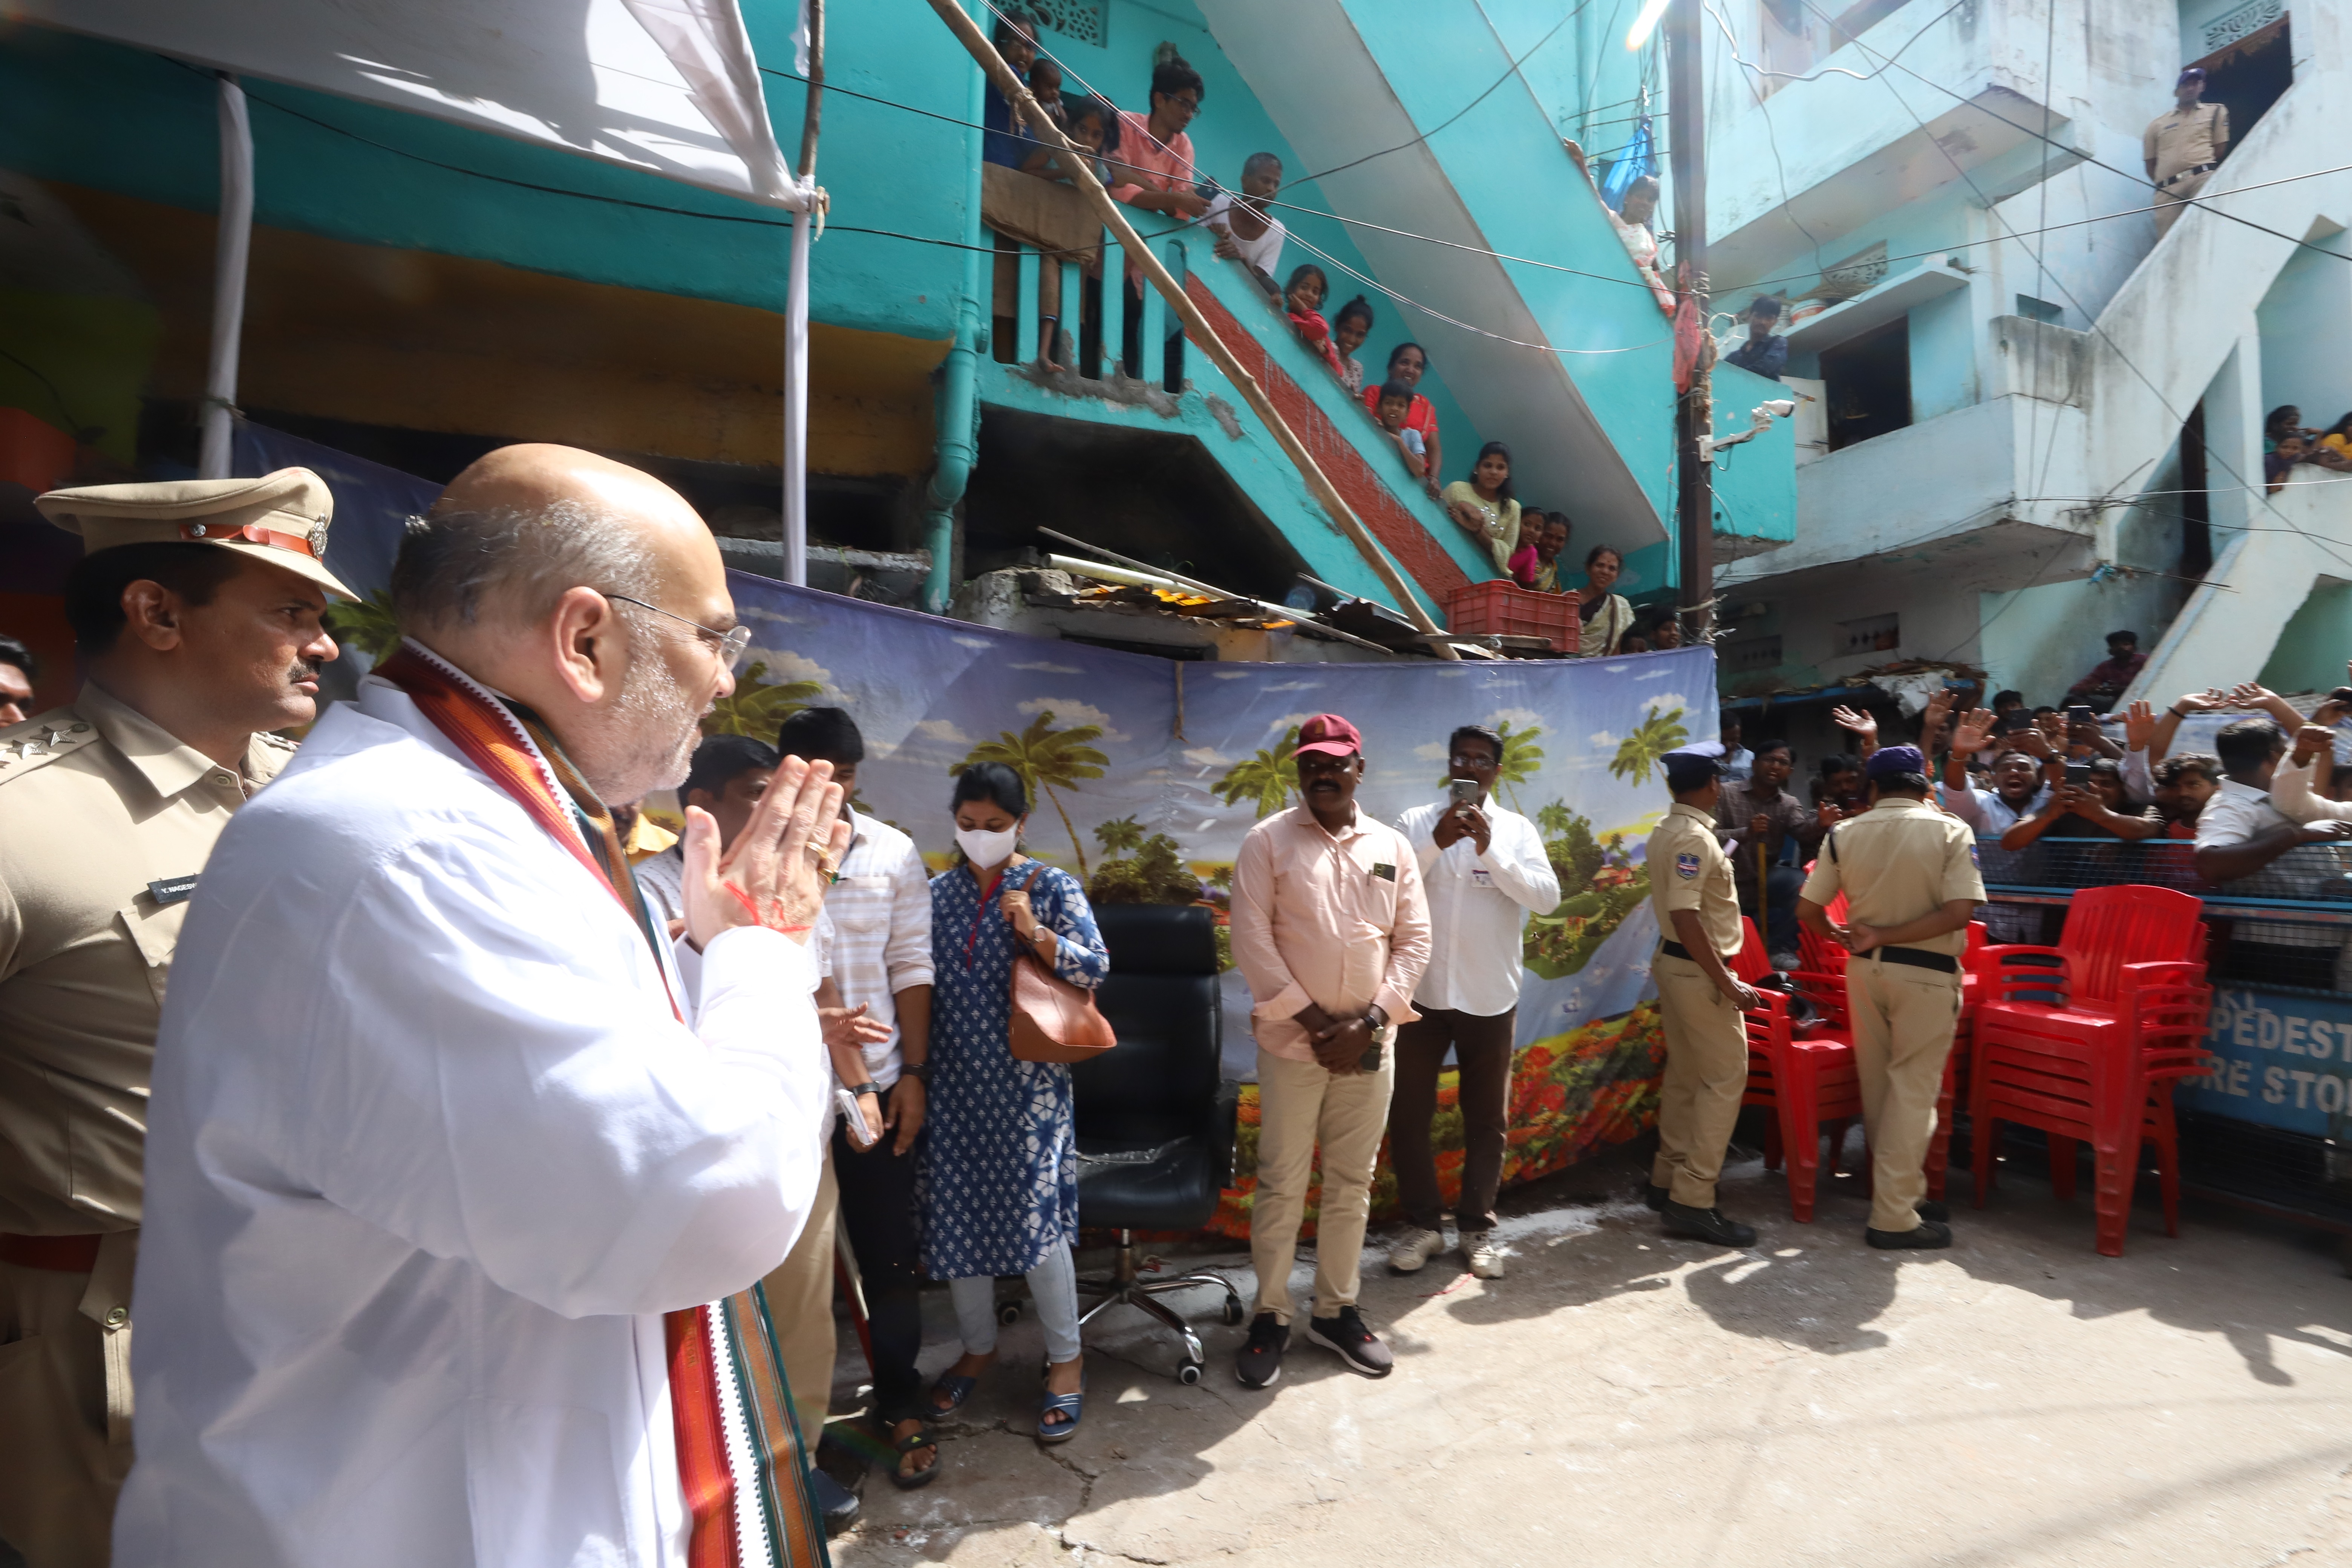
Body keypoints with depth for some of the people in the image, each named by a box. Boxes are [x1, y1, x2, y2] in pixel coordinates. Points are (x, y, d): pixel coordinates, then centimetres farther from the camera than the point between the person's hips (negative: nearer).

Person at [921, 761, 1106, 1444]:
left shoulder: (1051, 885, -5)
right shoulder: (939, 892, 6)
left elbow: (1097, 966, -11)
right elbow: (920, 978, 10)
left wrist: (1036, 933, -26)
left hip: (1026, 1080, -4)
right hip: (953, 1080, 4)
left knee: (1035, 1213, -2)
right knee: (955, 1211, 11)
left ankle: (1065, 1361, 18)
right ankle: (978, 1347, 33)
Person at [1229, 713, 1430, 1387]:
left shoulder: (1392, 846, 5)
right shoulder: (1268, 841, -5)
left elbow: (1415, 941, 3)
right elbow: (1251, 941, -10)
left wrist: (1367, 1023, -9)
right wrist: (1317, 1021, -12)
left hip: (1370, 1045, 3)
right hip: (1292, 1043, -3)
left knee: (1352, 1183, 14)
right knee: (1281, 1184, 5)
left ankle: (1336, 1311, 31)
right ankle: (1270, 1318, 23)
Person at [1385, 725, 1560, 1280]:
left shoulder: (1518, 830, 1)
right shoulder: (1416, 823, -1)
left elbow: (1547, 898, -10)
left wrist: (1491, 851, -21)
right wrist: (1436, 844, -24)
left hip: (1490, 997, 1)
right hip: (1420, 993, 0)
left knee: (1487, 1120, 11)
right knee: (1408, 1114, 6)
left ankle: (1477, 1227, 28)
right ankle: (1423, 1223, 24)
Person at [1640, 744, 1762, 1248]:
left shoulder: (1666, 831, 11)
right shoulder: (1695, 837, -19)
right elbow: (1685, 916, -26)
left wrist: (1719, 862, 35)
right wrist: (1727, 983, -24)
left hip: (1672, 962, 10)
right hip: (1699, 970, -10)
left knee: (1684, 1074, 16)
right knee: (1725, 1077, -5)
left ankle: (1667, 1180, 25)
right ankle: (1692, 1201, -3)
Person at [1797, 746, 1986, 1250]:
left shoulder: (1843, 834, -1)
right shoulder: (1950, 831, -7)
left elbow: (1808, 910, -1)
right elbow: (1959, 912, -18)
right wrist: (1887, 936, -11)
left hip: (1865, 969, 3)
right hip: (1926, 973, -3)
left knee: (1878, 1086, 14)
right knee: (1913, 1090, 2)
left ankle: (1904, 1191, 29)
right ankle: (1894, 1216, 5)